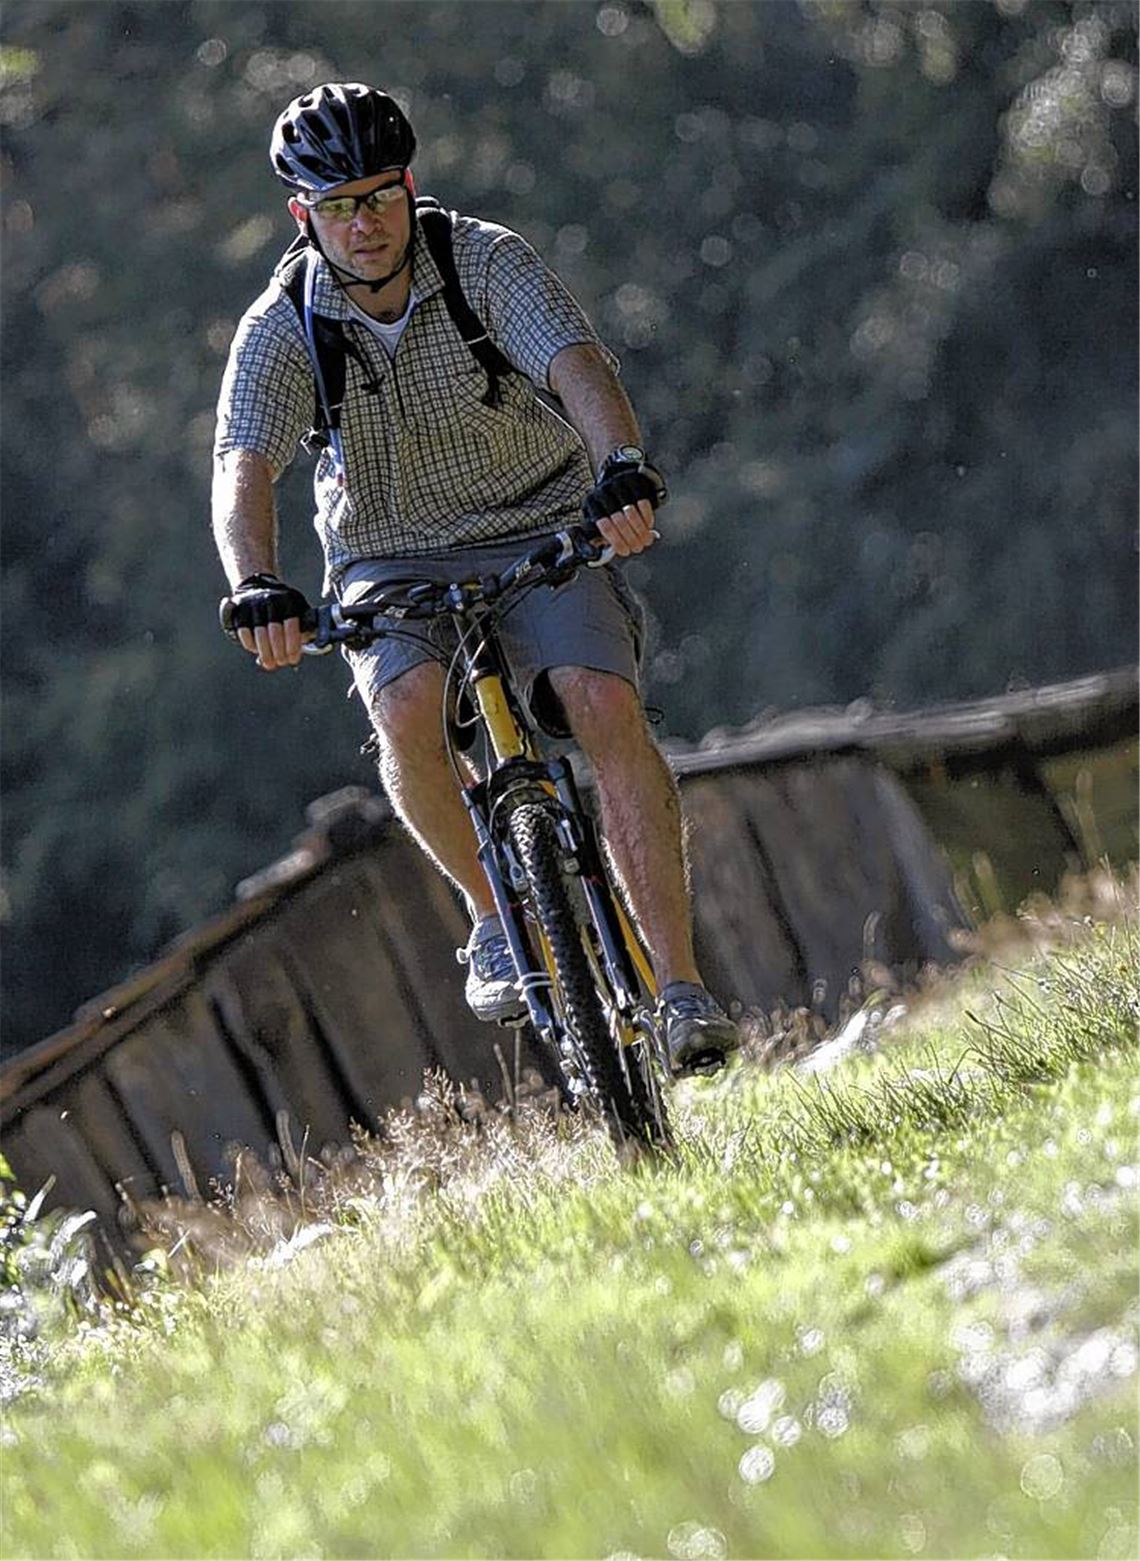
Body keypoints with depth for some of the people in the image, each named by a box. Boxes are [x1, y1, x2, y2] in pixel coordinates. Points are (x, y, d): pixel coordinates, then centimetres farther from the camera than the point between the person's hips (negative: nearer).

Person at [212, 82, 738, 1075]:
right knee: (407, 709, -32)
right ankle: (497, 914, -7)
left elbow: (579, 368, -30)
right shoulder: (282, 330, -12)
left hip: (540, 535, -1)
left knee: (607, 706, -26)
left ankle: (681, 987, -23)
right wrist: (258, 589, -46)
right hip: (393, 563, 1)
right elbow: (243, 471, -26)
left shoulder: (487, 264, -14)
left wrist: (624, 468, -51)